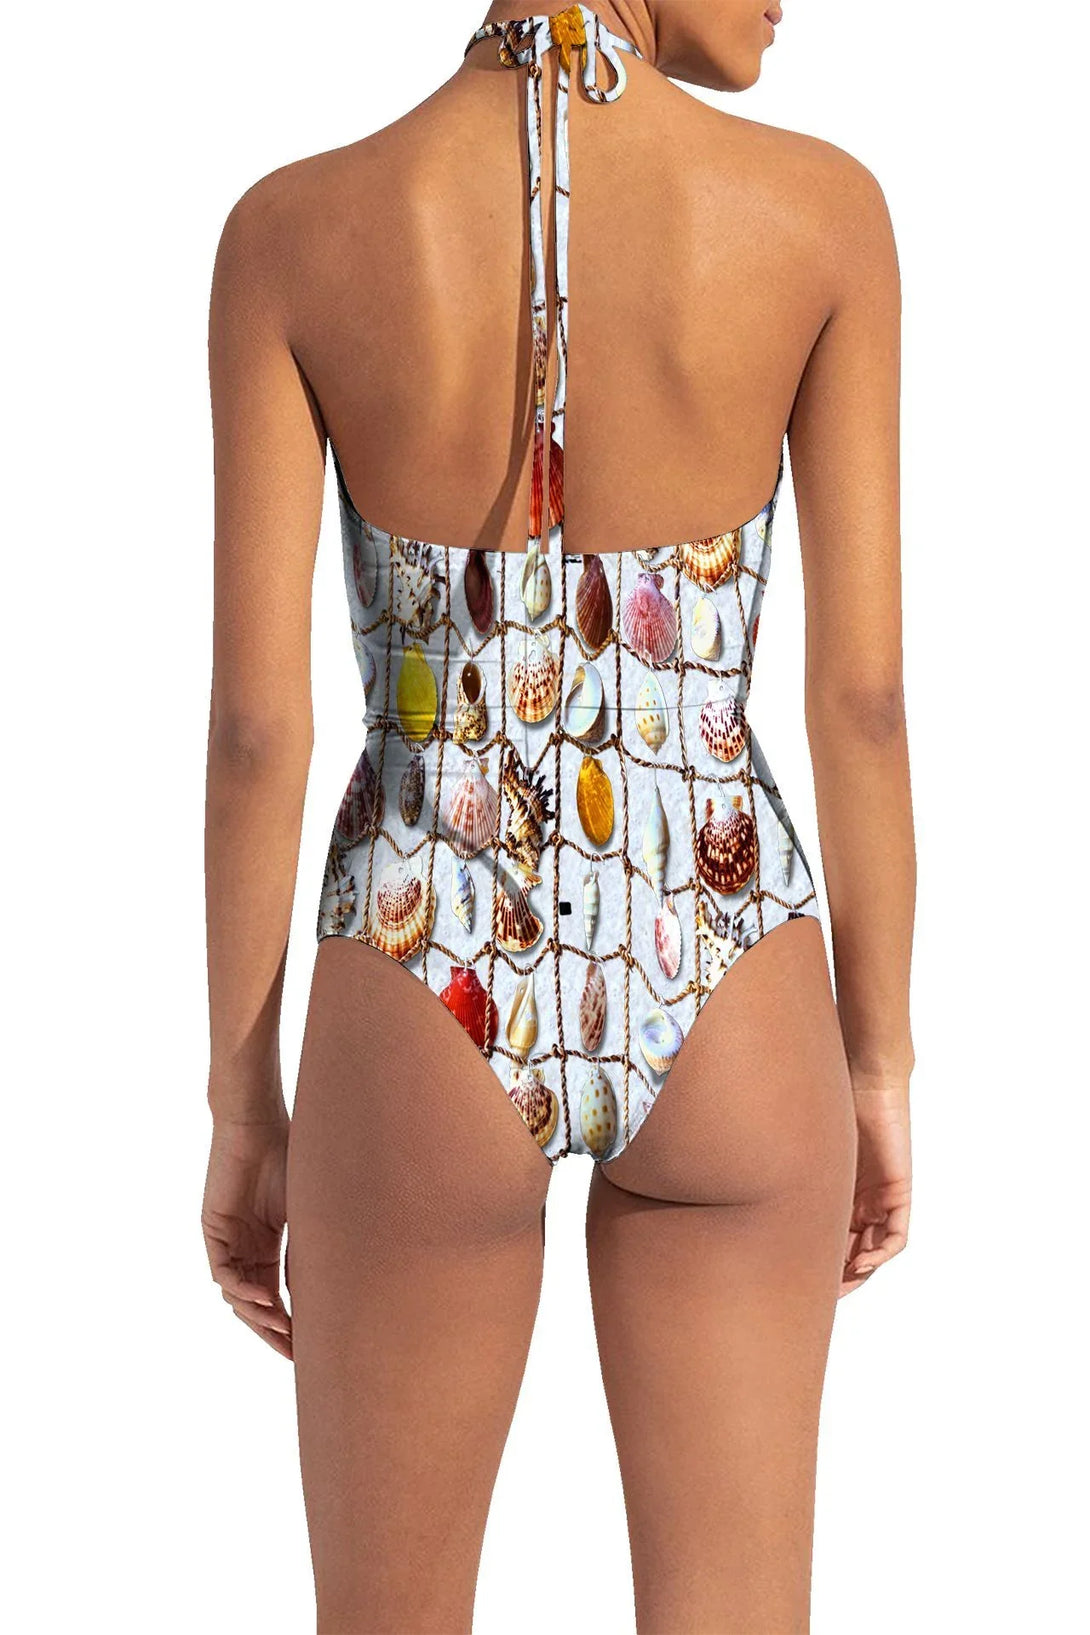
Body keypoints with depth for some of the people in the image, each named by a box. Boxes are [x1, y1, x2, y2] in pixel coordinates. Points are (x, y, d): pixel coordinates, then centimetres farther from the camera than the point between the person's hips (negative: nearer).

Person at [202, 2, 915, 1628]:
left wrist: (243, 1104, 4)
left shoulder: (292, 229, -8)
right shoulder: (825, 209, -8)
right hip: (723, 1012, 1)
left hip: (425, 1021, 0)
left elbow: (256, 721, -8)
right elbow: (865, 693, -5)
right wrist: (881, 1063, 7)